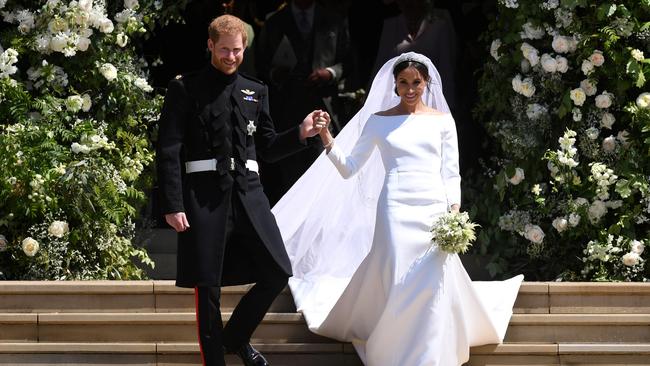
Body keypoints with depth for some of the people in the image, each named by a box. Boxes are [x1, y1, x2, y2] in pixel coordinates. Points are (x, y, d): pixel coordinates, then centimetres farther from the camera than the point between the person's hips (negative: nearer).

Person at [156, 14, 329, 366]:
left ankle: (236, 337, 24)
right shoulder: (185, 88, 1)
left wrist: (301, 134, 1)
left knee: (277, 273, 2)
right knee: (207, 287, 0)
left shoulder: (255, 92, 15)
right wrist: (172, 205, -11)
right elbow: (168, 151, -4)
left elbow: (266, 147, 19)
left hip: (247, 192, 5)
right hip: (204, 195, -4)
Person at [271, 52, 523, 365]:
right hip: (396, 211, -1)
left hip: (434, 211, 1)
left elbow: (451, 175, 9)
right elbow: (349, 169, 8)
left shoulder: (442, 121, 11)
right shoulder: (378, 121, 9)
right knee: (397, 285, -8)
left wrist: (455, 216, -3)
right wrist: (327, 140, -7)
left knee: (435, 287, -7)